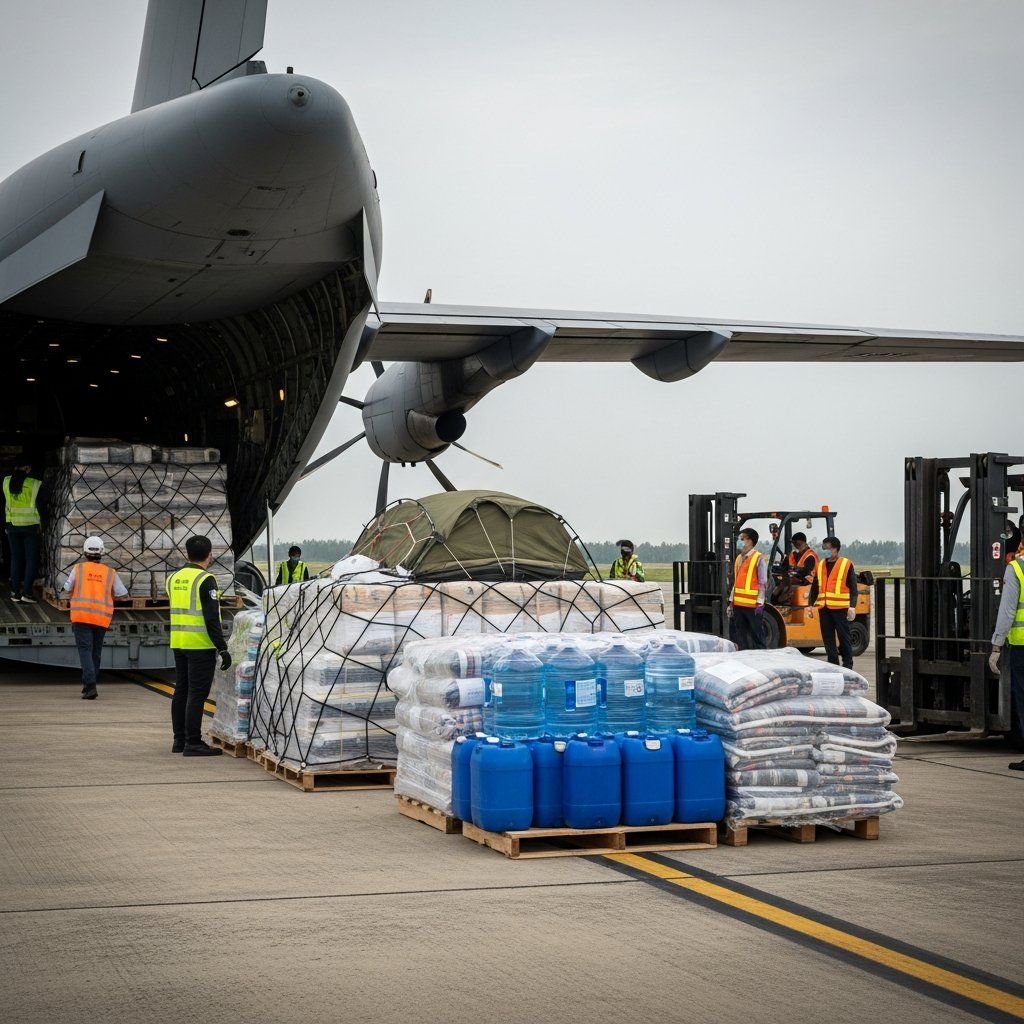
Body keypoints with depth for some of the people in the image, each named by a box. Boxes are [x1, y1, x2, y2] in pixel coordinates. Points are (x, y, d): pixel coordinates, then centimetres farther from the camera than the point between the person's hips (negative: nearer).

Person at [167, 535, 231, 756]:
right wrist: (222, 648, -15)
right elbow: (212, 618, -17)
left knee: (181, 691, 14)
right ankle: (193, 743, -5)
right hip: (200, 645, -8)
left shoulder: (173, 578, 11)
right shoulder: (205, 580, -12)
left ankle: (179, 740, 20)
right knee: (197, 693, -5)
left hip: (178, 643, 8)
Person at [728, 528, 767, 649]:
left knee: (757, 636, -2)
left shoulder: (759, 558, -6)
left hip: (752, 605, -7)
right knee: (741, 638, 11)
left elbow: (763, 583, -9)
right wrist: (731, 602, 15)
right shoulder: (739, 558, 15)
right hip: (738, 605, 7)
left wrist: (760, 603, -14)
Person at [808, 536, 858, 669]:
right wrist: (810, 604, 13)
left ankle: (847, 664, 6)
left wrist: (852, 606, -11)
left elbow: (853, 588, -3)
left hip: (840, 608, -5)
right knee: (827, 638, 6)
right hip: (824, 608, 5)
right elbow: (815, 587, 20)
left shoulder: (846, 564, 0)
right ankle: (833, 663, 12)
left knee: (844, 637, -1)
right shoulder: (820, 565, 15)